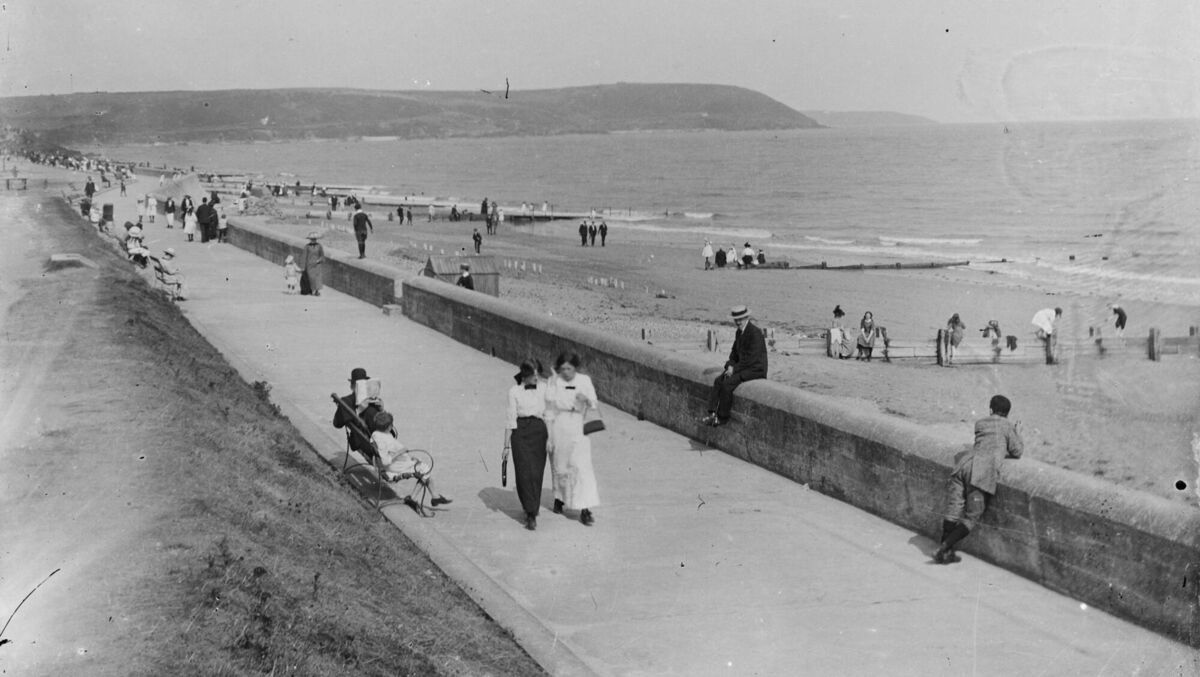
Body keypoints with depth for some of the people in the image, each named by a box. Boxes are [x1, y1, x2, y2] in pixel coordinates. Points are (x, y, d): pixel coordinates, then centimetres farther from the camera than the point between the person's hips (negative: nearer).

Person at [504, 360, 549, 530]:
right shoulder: (514, 392, -1)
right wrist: (507, 445, 0)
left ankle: (531, 514, 9)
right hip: (520, 432, -2)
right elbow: (511, 420, 0)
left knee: (536, 474, -2)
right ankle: (530, 511, 3)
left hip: (539, 431, 2)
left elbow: (548, 414, 10)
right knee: (524, 473, -7)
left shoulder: (543, 388, 6)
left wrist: (550, 438, 5)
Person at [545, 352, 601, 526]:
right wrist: (547, 436, -3)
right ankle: (559, 498, 38)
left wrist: (587, 400, -24)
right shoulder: (554, 383, -4)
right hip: (559, 428, 0)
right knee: (560, 466, 13)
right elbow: (549, 410, -1)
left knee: (582, 467, -9)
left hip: (578, 429, 0)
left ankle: (584, 510, -10)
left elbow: (595, 406, 0)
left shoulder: (585, 381, -1)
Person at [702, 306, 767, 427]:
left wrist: (734, 369, -19)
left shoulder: (755, 332, -18)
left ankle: (722, 417, -11)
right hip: (743, 367, 9)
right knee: (718, 381, -11)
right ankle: (713, 414, -17)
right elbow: (734, 352, 18)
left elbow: (751, 358, -22)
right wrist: (730, 366, -2)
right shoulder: (739, 332, 11)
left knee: (727, 383, -24)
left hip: (756, 369, -9)